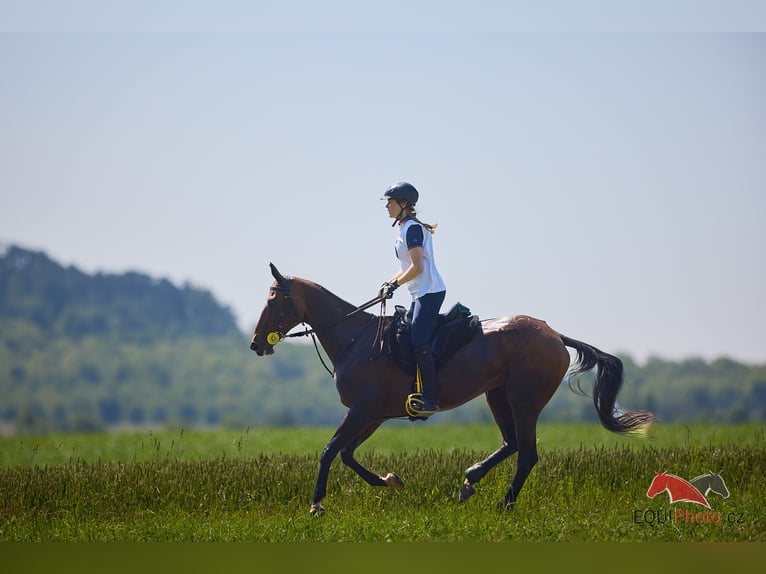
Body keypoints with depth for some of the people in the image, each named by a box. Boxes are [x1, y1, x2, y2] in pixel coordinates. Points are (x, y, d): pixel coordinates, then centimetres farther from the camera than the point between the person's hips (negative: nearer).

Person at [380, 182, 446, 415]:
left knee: (419, 342, -18)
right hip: (421, 293, 11)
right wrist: (390, 282, 14)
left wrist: (395, 284, -13)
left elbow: (417, 267, -19)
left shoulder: (412, 228, -12)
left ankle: (431, 399, -21)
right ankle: (421, 391, 13)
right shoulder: (404, 228, 18)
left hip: (430, 291, -11)